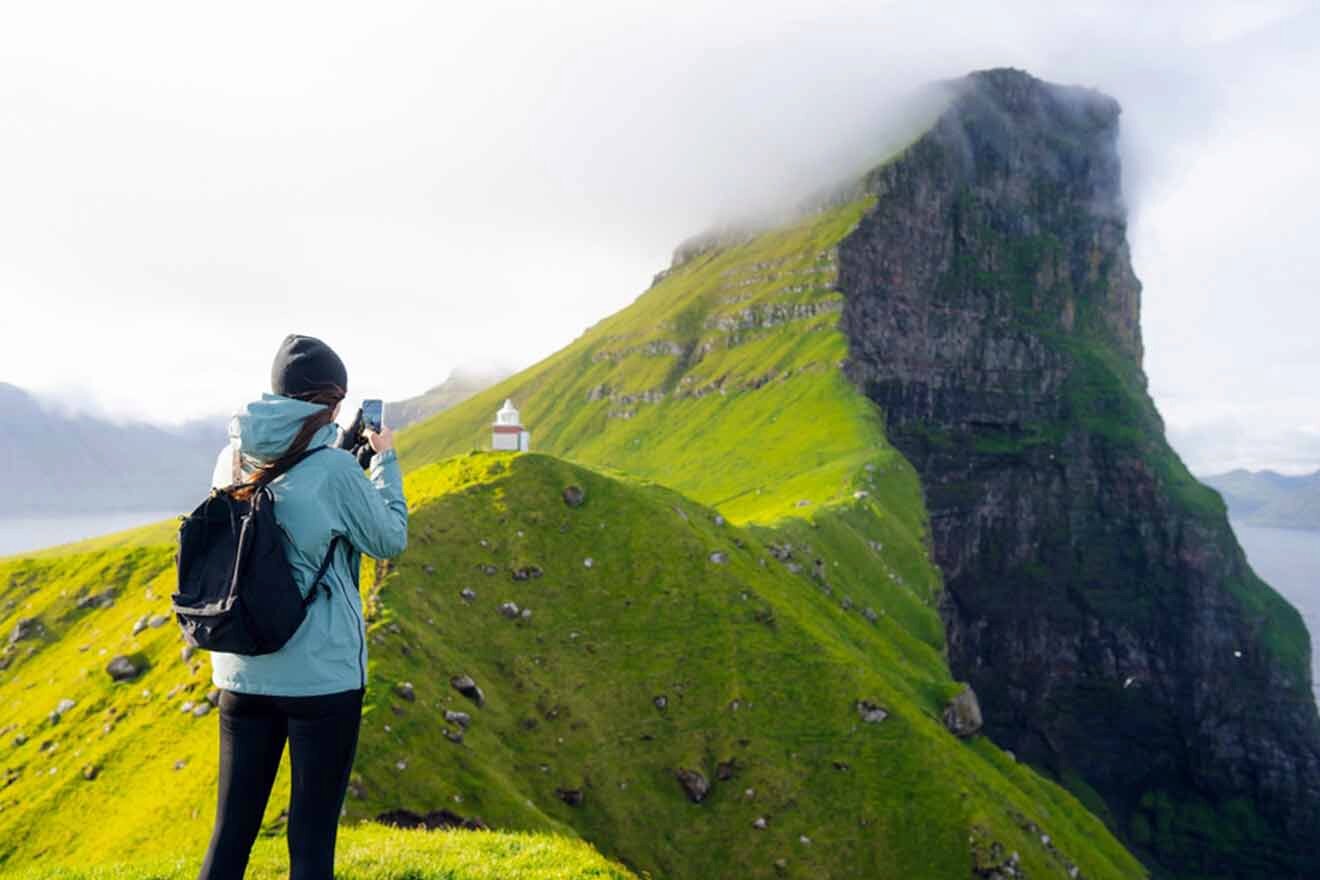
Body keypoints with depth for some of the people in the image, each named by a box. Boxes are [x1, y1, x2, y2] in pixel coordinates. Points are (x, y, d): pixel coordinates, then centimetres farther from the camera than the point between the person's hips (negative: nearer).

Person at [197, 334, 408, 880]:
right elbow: (390, 539, -1)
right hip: (324, 676, -5)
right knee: (311, 836, 6)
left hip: (243, 674, 5)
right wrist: (384, 461, 9)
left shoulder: (233, 459, 2)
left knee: (231, 830, 14)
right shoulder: (333, 471, -15)